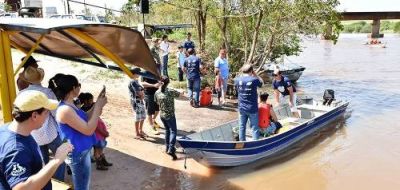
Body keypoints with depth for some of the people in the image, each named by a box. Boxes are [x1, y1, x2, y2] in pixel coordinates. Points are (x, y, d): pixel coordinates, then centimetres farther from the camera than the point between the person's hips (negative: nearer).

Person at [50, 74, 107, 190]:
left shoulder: (70, 106, 4)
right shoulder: (65, 109, -26)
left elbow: (86, 121, 14)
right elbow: (88, 130, -25)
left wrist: (97, 104, 4)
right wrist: (98, 106, -20)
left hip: (83, 151, 10)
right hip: (78, 154, -10)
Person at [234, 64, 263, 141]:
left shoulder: (237, 79, -5)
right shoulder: (254, 80, -13)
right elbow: (261, 82, 8)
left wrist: (242, 75, 16)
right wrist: (255, 75, 8)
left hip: (241, 108, 3)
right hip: (252, 109, -3)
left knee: (242, 127, 13)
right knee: (255, 128, 4)